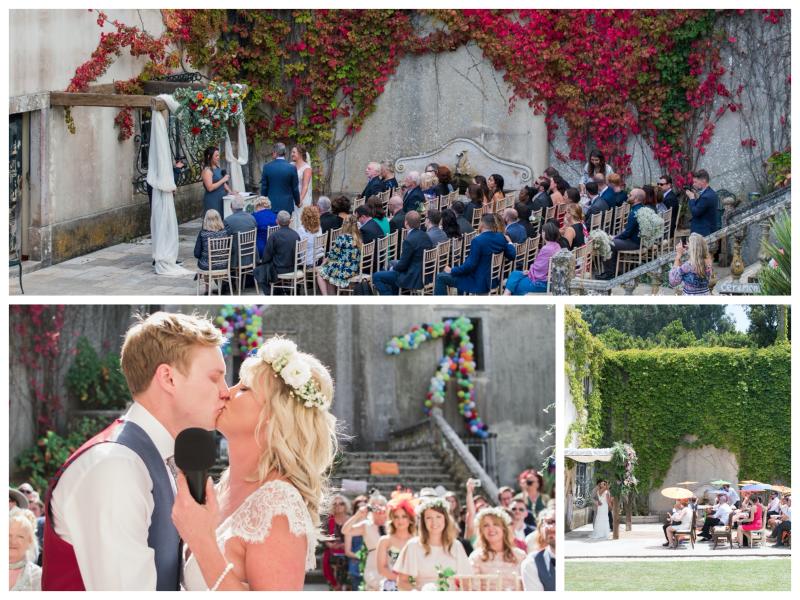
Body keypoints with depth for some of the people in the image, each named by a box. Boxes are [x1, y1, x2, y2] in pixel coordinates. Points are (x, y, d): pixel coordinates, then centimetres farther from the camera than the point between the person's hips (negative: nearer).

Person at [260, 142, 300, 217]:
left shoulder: (267, 167, -5)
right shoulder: (291, 168, -7)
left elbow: (264, 187, 2)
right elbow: (295, 188, 0)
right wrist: (297, 202, 16)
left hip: (272, 205, 1)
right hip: (287, 205, -1)